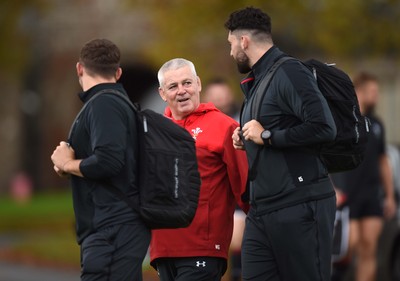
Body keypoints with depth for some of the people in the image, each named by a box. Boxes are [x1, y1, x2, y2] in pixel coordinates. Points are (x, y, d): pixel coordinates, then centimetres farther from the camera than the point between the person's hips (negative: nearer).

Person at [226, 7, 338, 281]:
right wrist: (247, 140, 11)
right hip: (262, 210, 9)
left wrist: (267, 135, -16)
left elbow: (324, 127, -23)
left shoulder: (289, 72, -10)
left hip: (300, 207, -9)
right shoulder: (257, 81, 19)